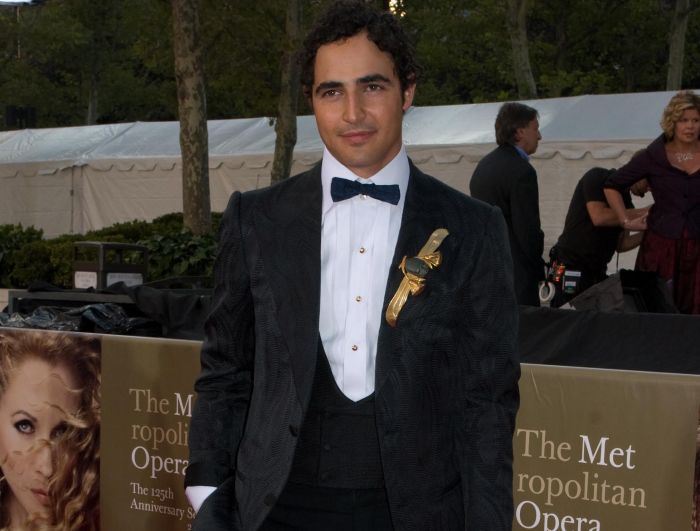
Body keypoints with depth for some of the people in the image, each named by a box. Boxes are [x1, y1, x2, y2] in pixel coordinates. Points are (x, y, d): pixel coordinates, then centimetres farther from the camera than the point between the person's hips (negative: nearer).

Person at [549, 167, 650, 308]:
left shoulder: (625, 200, 12)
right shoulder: (598, 177, -7)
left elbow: (621, 244, 10)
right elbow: (599, 217, -22)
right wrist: (643, 212, -17)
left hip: (598, 272, 7)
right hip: (571, 268, -7)